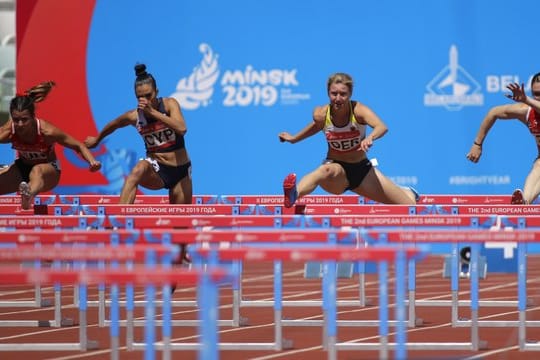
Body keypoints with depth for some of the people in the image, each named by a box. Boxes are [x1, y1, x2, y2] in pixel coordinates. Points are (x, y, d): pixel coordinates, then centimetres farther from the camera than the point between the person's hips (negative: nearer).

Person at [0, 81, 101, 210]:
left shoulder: (46, 131, -27)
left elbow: (79, 146, -20)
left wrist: (92, 162, -36)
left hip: (49, 171, -5)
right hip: (21, 169, 5)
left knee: (37, 171, -42)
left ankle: (30, 194, -74)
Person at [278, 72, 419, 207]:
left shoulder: (358, 110, -20)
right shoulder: (321, 114, -14)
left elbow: (382, 127, -40)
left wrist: (370, 138, -62)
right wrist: (294, 139, 21)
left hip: (362, 170, 1)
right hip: (336, 168, -1)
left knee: (409, 205, 4)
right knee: (327, 171, -43)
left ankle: (407, 193, 44)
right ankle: (294, 194, -70)